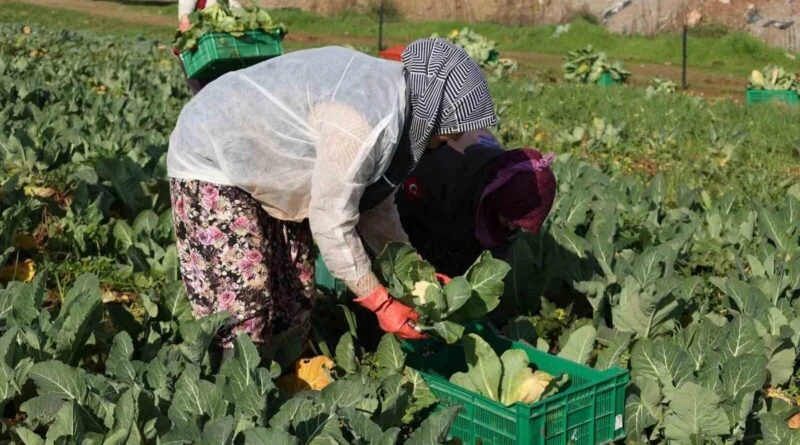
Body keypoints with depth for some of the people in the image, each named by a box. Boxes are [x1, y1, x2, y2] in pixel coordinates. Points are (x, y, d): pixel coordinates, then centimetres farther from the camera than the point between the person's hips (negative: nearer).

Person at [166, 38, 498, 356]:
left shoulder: (392, 96, -4)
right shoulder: (362, 123, -33)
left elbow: (375, 206, 5)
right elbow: (332, 224, -27)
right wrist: (381, 303, -19)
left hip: (265, 168, 10)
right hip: (212, 158, -9)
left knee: (294, 299, 9)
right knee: (241, 309, -13)